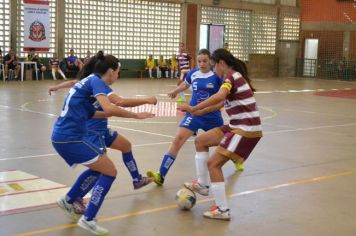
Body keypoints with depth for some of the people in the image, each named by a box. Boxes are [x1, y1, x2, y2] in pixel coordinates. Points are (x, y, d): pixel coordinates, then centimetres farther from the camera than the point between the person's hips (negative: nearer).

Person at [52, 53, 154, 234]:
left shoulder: (89, 80, 17)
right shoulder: (96, 81, -9)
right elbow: (109, 108, -25)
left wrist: (108, 114, 20)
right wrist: (136, 115, -16)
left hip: (62, 136, 10)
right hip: (71, 138, -9)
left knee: (98, 168, 26)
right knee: (110, 171, -3)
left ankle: (68, 201, 34)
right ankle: (88, 219, -3)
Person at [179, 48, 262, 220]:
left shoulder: (231, 77, -15)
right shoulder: (235, 76, 14)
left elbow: (219, 97, -35)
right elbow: (223, 101, 22)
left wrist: (193, 109, -32)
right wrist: (200, 111, 25)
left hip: (246, 130, -10)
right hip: (238, 127, 10)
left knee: (213, 164, -8)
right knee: (200, 141, 13)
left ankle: (222, 210, -2)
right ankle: (202, 184, 16)